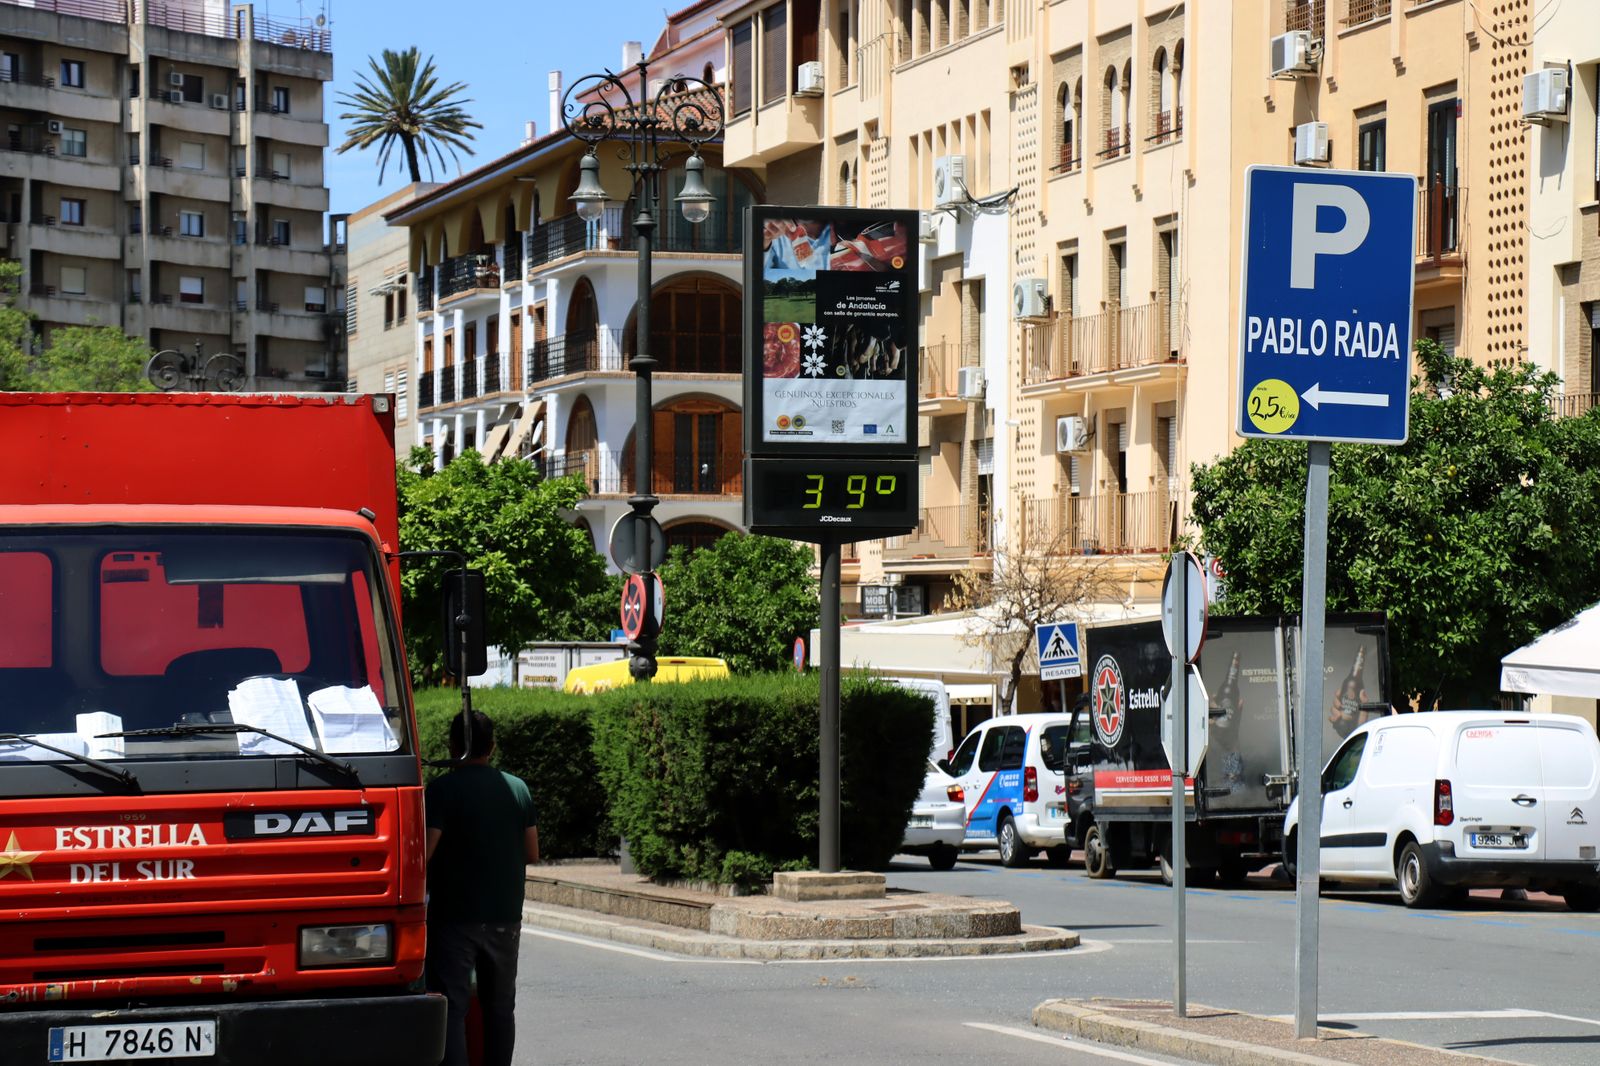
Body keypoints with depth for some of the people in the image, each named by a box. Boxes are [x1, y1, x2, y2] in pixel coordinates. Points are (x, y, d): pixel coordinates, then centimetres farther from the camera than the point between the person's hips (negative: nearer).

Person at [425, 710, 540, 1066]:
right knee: (500, 1005, 15)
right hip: (505, 916, 5)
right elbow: (532, 853, 10)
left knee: (451, 1007, -4)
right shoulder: (517, 789, 6)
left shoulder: (443, 790, -11)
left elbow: (424, 852, -18)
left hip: (454, 916, -5)